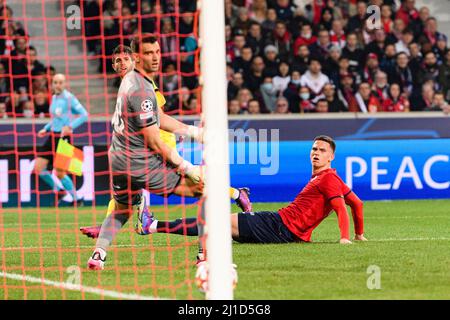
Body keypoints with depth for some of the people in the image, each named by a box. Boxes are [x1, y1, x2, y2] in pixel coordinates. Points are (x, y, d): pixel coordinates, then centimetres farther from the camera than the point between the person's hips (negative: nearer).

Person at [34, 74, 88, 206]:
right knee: (38, 168, 1)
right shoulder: (54, 98, 14)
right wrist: (46, 129, 13)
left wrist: (70, 127, -24)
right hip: (52, 136, 8)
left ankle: (76, 199, 12)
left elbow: (84, 115, -15)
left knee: (60, 173, -6)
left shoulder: (69, 98, -9)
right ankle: (58, 192, 18)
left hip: (63, 137, -8)